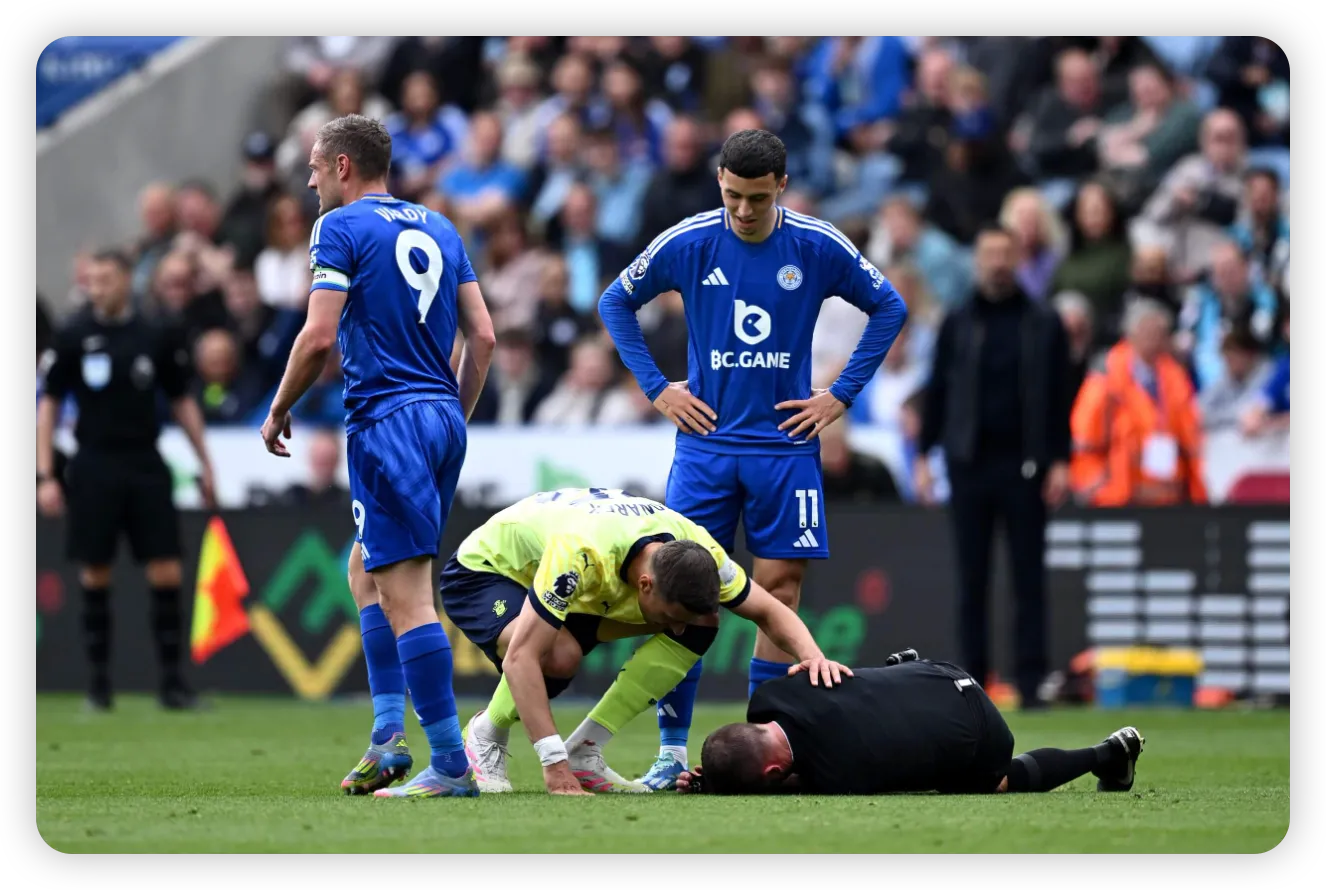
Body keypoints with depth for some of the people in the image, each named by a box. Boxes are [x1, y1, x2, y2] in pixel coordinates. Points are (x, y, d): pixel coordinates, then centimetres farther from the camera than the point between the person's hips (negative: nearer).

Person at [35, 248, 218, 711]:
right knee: (94, 573, 1)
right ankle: (99, 680, 10)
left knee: (167, 572, -5)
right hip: (94, 467, -1)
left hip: (146, 465, 1)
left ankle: (172, 678, 2)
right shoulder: (73, 338, -1)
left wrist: (205, 464, 10)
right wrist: (45, 476, -5)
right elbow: (48, 406, 2)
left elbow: (182, 402, 13)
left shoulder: (157, 337, 3)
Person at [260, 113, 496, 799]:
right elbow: (482, 336, 14)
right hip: (443, 419, 8)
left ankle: (451, 766, -13)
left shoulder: (341, 229, -4)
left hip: (387, 422, -8)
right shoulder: (438, 229, 17)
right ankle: (389, 732, 13)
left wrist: (279, 411, 2)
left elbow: (319, 336, -12)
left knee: (406, 594, -9)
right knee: (365, 570, 22)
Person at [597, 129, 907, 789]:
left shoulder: (818, 247, -3)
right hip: (706, 443, 0)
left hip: (785, 444, 0)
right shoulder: (687, 244, -4)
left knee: (780, 589, -2)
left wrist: (841, 395, 4)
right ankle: (671, 751, 0)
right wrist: (656, 388, 3)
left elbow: (889, 308, 10)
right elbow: (616, 303, 11)